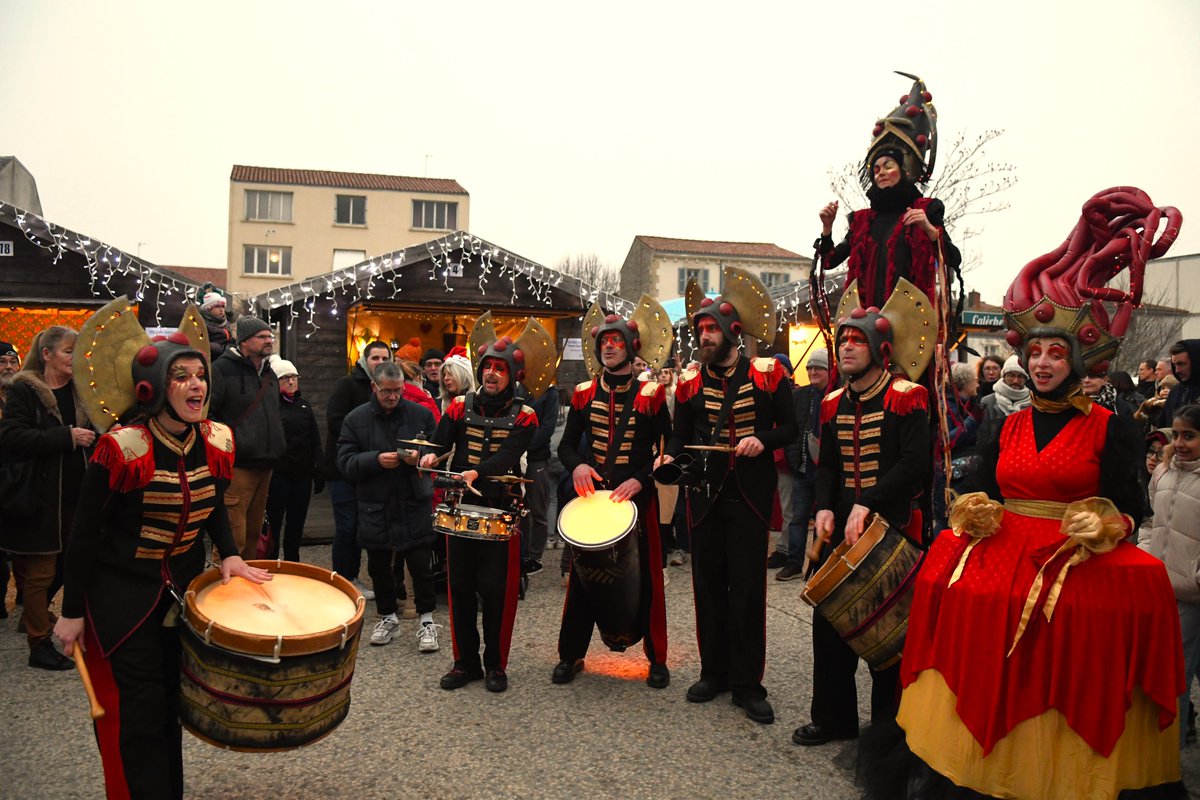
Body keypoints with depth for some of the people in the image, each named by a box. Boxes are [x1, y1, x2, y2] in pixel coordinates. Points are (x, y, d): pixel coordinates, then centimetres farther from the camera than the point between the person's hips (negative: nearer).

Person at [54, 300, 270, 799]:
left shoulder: (216, 442, -5)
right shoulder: (122, 449, -21)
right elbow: (85, 533, -13)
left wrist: (229, 554, -2)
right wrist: (72, 612, -8)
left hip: (182, 593, 5)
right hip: (121, 598, -5)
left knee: (172, 709, 16)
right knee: (134, 721, 1)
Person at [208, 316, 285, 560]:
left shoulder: (269, 375, 18)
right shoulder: (222, 369, -9)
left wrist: (277, 445, 24)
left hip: (264, 467, 8)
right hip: (236, 467, -8)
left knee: (253, 533, 16)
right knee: (233, 540, -10)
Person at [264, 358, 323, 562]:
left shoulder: (304, 406, 12)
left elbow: (315, 442, 15)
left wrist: (319, 473, 11)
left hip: (303, 475, 6)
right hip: (278, 475, -5)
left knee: (297, 525, 13)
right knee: (274, 524, 3)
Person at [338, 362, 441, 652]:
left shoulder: (421, 414, 2)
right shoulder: (356, 419, 1)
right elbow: (345, 462, -3)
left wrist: (421, 457, -14)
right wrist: (376, 460, -19)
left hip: (414, 504, -1)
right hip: (375, 506, 1)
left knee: (421, 564, -1)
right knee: (379, 566, 12)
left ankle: (427, 620, 14)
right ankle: (388, 617, 30)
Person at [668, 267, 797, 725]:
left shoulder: (767, 374, 0)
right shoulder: (691, 382, 7)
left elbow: (790, 429, 3)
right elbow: (681, 436, 11)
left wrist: (763, 440, -16)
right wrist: (670, 457, -9)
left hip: (750, 494, -3)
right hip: (705, 494, 3)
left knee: (747, 587, -1)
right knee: (708, 584, 9)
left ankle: (747, 684, 10)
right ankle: (714, 672, 24)